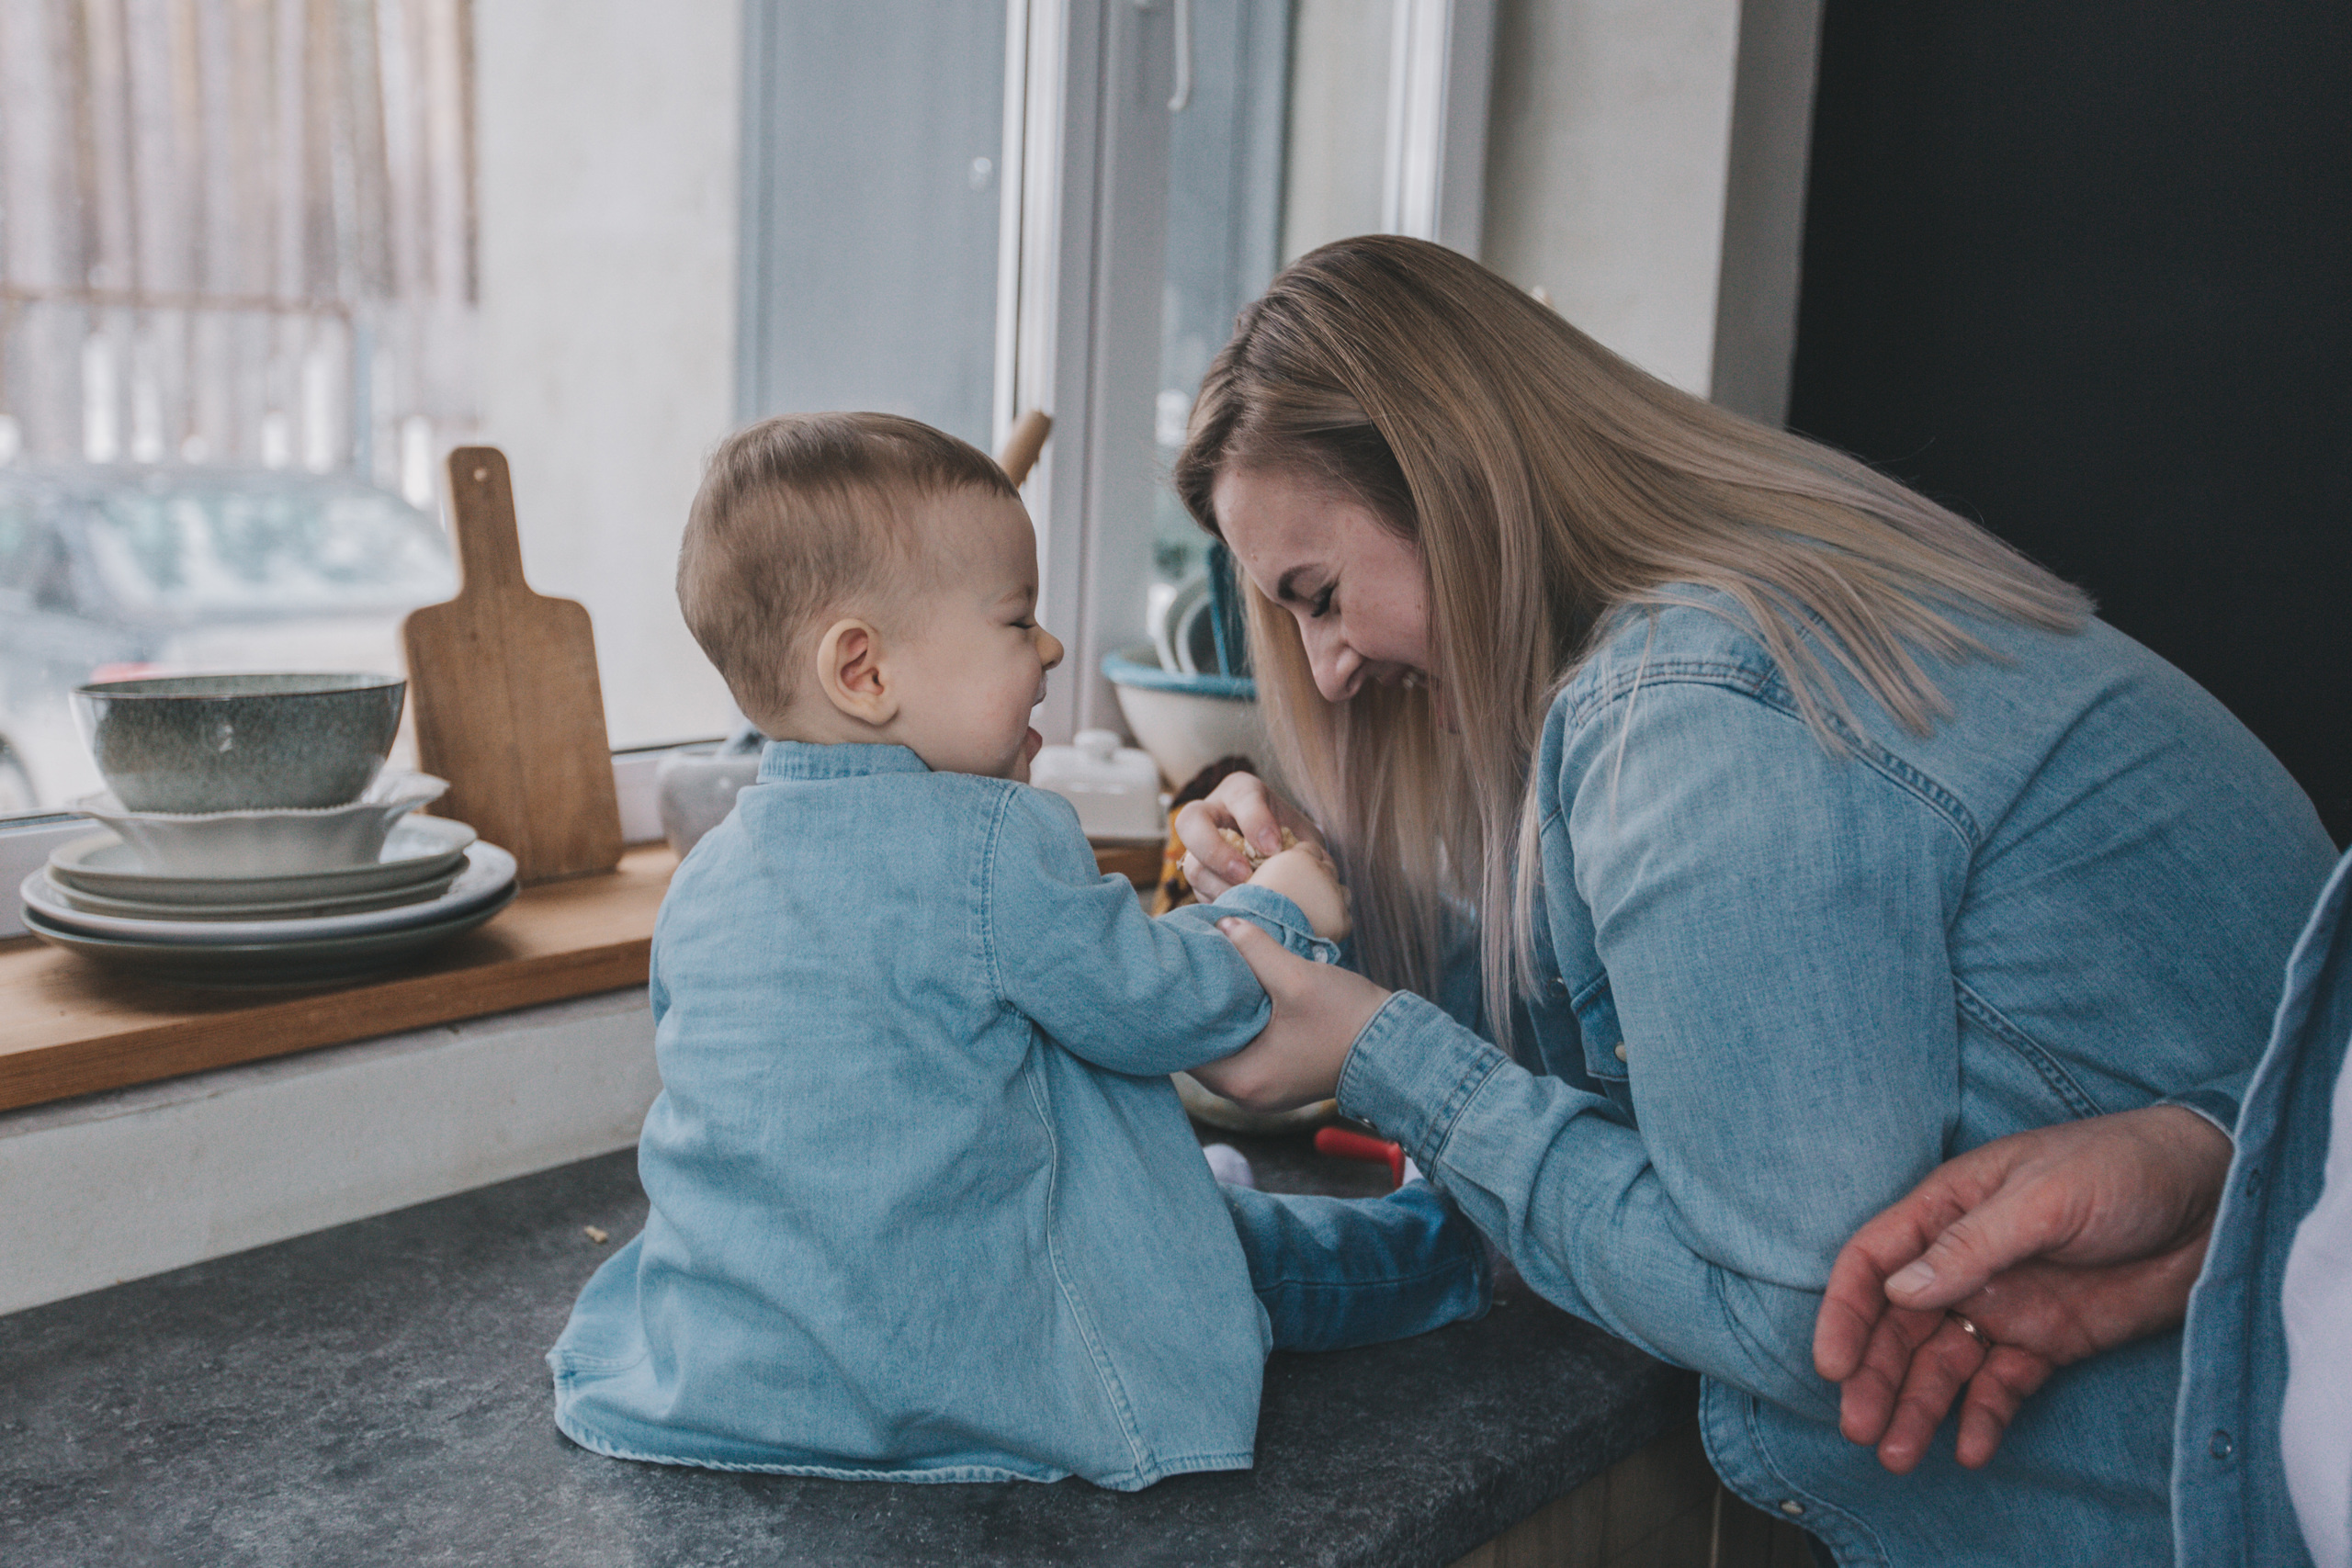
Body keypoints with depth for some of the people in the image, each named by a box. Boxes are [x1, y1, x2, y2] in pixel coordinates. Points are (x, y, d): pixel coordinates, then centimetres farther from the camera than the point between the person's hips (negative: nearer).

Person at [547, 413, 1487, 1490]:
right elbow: (1155, 1008, -11)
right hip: (957, 1378, -7)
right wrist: (1272, 916, 8)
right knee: (1226, 1237, 13)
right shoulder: (999, 845, -21)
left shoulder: (703, 877, 3)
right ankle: (1443, 1250, 37)